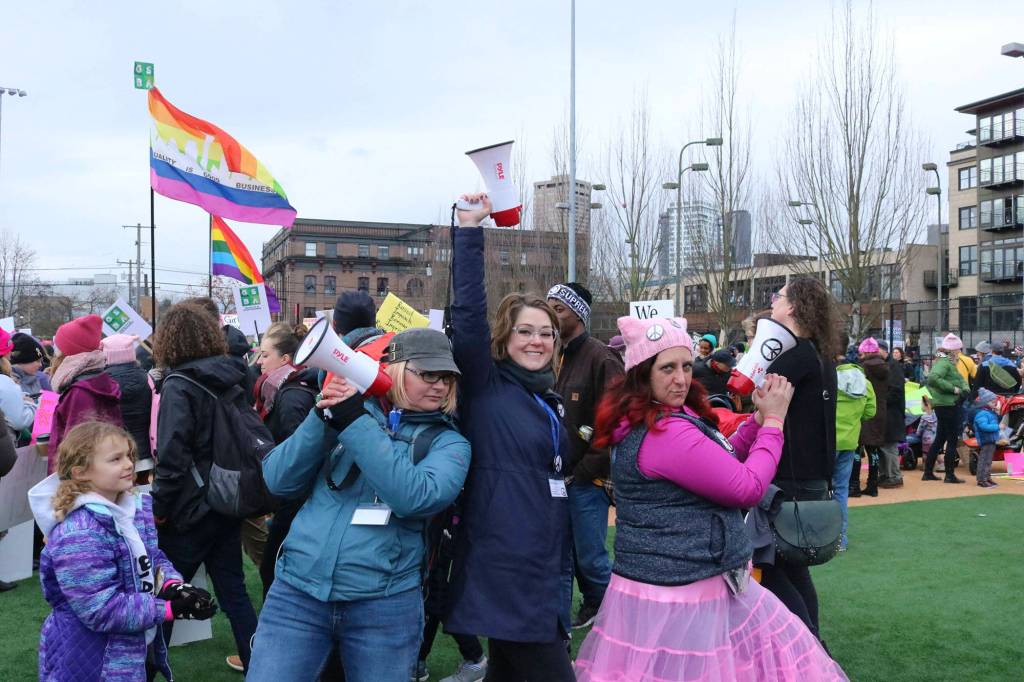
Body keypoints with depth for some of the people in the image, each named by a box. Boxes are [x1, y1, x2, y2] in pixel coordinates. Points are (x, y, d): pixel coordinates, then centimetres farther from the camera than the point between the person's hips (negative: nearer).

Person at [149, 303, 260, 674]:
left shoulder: (179, 386, -15)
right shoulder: (231, 379, 5)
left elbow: (172, 458, -20)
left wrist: (159, 509, -10)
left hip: (192, 508, -6)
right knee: (233, 589, 14)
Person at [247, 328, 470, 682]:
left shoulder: (449, 442, 0)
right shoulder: (352, 410, 4)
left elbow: (415, 497, -20)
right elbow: (279, 481, 0)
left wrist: (355, 422, -20)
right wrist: (322, 418, -14)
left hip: (384, 605, -1)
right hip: (297, 591, 1)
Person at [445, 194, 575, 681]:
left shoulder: (550, 398, 14)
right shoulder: (486, 385, -7)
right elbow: (468, 315, -22)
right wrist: (470, 230, -23)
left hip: (542, 566, 8)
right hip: (503, 565, -8)